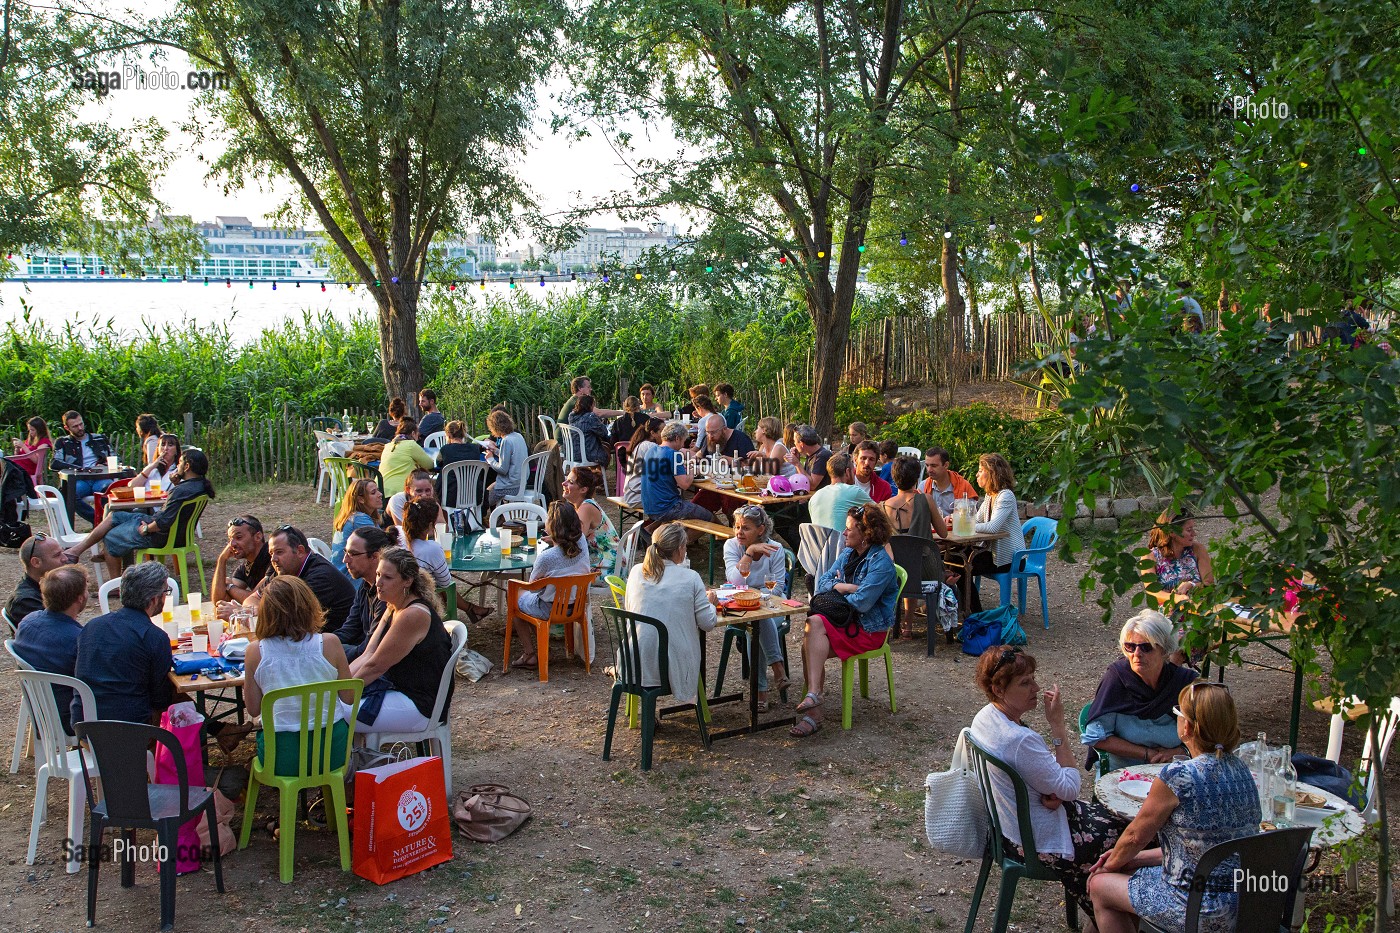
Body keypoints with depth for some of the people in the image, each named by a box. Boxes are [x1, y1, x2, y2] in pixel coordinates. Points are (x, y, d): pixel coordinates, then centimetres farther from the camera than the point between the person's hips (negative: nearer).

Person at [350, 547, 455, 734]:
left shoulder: (413, 615, -22)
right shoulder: (393, 609, 9)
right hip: (397, 687, 10)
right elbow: (368, 655, 5)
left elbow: (375, 666, -18)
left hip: (420, 704, -10)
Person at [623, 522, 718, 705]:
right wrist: (709, 601, 16)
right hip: (674, 666, -4)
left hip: (636, 665, 4)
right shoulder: (690, 578, -10)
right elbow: (708, 623, -6)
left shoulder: (636, 571, 1)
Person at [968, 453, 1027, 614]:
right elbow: (976, 520, 9)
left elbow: (992, 527, -30)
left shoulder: (1006, 496, -19)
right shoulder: (990, 496, 12)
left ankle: (976, 614, 2)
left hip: (1010, 558, -9)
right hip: (997, 553, 9)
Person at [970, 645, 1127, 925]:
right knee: (1121, 830, 12)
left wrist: (1053, 791, -13)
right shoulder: (1020, 740, -36)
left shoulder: (984, 717, -6)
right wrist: (1058, 726, -23)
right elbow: (1070, 789, -23)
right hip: (1038, 843, -9)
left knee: (1108, 814, 22)